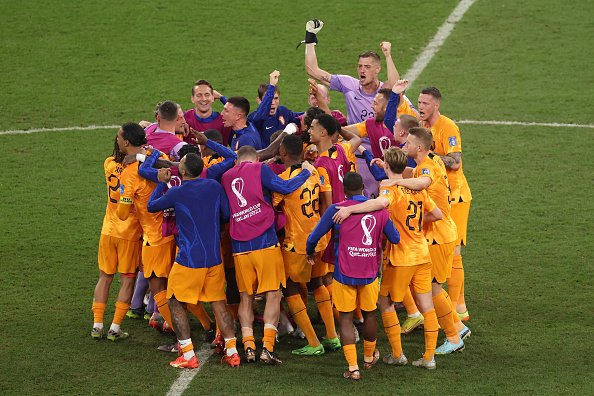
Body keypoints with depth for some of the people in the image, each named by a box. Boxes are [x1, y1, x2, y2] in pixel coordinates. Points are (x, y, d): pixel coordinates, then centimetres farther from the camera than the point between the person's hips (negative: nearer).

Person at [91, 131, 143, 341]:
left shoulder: (109, 165, -5)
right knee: (128, 280, 7)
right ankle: (115, 328, 5)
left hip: (108, 231, 4)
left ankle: (97, 325, 13)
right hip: (130, 234, -4)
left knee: (105, 277, 15)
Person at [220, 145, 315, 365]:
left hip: (239, 246, 4)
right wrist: (306, 172, 5)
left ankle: (248, 346, 0)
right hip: (265, 242, -4)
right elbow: (284, 187, -9)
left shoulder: (226, 177, 15)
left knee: (245, 297, 12)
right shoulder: (260, 169, 2)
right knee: (273, 294, 0)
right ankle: (267, 346, -10)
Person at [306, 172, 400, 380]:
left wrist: (310, 252, 19)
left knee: (346, 318, 4)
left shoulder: (337, 209, -8)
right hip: (370, 274, 3)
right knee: (369, 314, 20)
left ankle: (353, 367, -4)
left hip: (344, 273, -3)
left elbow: (314, 237, -3)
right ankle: (369, 357, 39)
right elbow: (396, 238, 9)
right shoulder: (380, 211, 0)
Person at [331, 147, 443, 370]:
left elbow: (382, 202, -37)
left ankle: (397, 354, 10)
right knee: (426, 305, 8)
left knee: (385, 301, 10)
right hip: (423, 255, 6)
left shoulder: (391, 189, -13)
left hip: (401, 258, -6)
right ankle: (429, 357, 8)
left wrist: (350, 209, -39)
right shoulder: (417, 189, 7)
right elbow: (437, 214, 15)